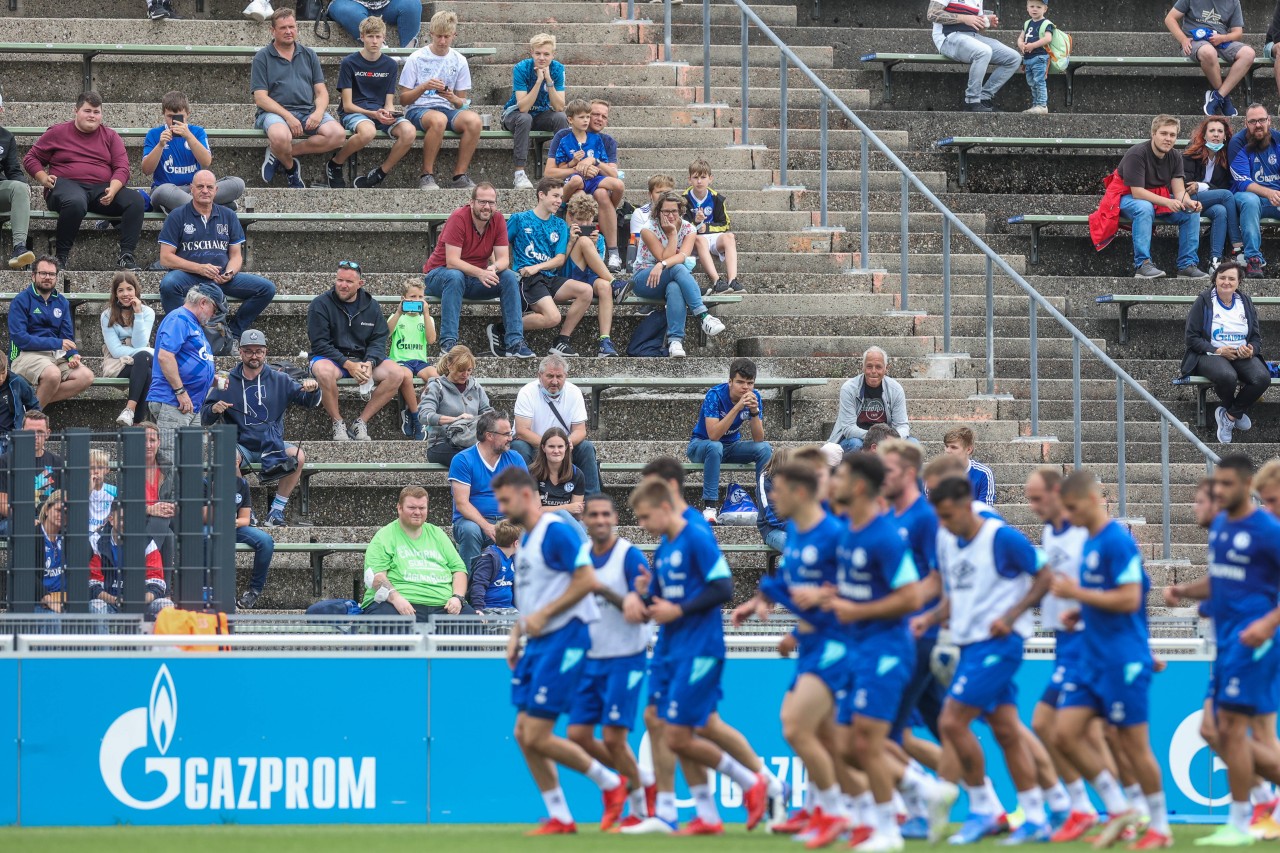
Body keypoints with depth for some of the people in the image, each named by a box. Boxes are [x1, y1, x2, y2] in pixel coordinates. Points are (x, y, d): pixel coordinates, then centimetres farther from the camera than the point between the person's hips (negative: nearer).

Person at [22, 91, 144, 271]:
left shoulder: (111, 137, 16)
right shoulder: (57, 133, 12)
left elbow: (122, 168, 6)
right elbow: (31, 159, 15)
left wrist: (112, 190, -15)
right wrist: (43, 179, -6)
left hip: (101, 189, 3)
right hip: (67, 185, -3)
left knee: (136, 200, -24)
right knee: (76, 202, -42)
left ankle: (125, 256, -27)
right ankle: (61, 256, -29)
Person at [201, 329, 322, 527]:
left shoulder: (279, 380, 9)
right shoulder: (228, 382, 7)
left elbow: (310, 402, 6)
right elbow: (205, 418, 6)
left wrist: (312, 390, -17)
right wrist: (214, 409, -17)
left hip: (272, 445, 2)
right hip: (240, 445, -2)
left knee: (298, 457, -27)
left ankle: (276, 511, -19)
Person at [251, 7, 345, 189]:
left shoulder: (309, 55, 18)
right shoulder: (262, 58, 6)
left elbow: (321, 92, 14)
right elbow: (260, 98, -3)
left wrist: (318, 112, -9)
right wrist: (288, 117, -17)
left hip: (308, 111, 4)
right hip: (275, 112, -4)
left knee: (336, 134, -26)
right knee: (280, 136, -40)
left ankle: (277, 154, -14)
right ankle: (291, 168, -4)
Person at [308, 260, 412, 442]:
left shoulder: (371, 306, 9)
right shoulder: (321, 304, -4)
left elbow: (378, 340, 5)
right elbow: (319, 343, -10)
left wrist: (369, 363, -17)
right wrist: (348, 364, -21)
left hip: (363, 360, 4)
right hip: (331, 359, -4)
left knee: (397, 373, -21)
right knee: (323, 371, -40)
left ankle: (361, 422, -15)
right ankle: (338, 424, -21)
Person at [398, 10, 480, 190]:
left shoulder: (459, 61, 10)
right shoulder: (416, 59, 1)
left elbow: (462, 102, 12)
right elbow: (404, 99, 1)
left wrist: (453, 99, -12)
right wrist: (423, 87, -18)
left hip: (447, 109, 3)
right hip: (418, 110, -3)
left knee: (473, 119, -30)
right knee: (438, 119, -40)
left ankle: (459, 175, -21)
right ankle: (427, 175, -27)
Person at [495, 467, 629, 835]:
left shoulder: (556, 531, -13)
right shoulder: (525, 541, 16)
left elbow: (587, 580, -20)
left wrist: (543, 615, -19)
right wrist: (517, 633, 12)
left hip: (564, 639, -10)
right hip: (537, 644, 10)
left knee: (538, 736, -11)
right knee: (524, 733, 4)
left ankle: (610, 783, 6)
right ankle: (559, 818, 10)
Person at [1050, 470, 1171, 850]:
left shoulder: (1118, 542, -15)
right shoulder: (1090, 544, 13)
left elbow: (1129, 599, -21)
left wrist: (1077, 593, -18)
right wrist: (1079, 609, 8)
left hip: (1123, 659, -9)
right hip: (1092, 658, 9)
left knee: (1131, 742, -2)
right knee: (1066, 732, 0)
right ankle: (1116, 808, 9)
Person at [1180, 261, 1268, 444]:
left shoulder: (1245, 303, 14)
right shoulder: (1203, 302, 1)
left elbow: (1256, 338, 16)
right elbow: (1192, 338, -4)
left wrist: (1251, 350, -10)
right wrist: (1217, 351, -18)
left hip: (1242, 355, 4)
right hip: (1211, 354, -4)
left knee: (1262, 378, -29)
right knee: (1227, 376, -39)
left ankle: (1229, 415, -11)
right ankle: (1238, 414, -6)